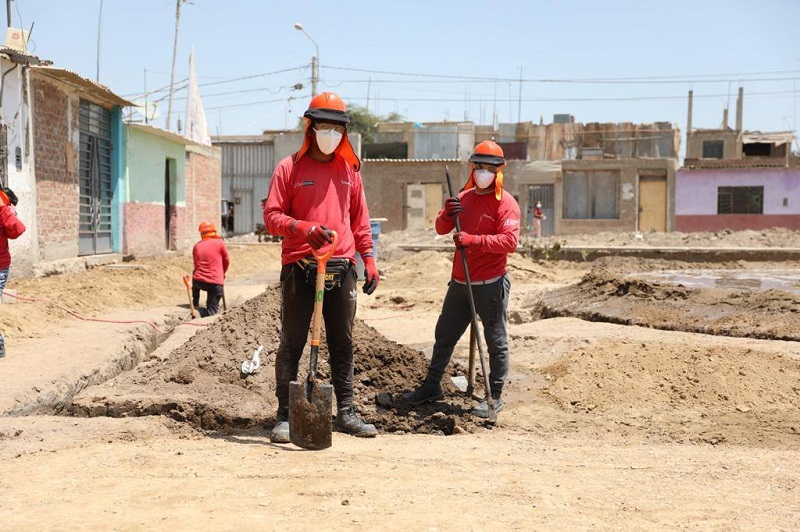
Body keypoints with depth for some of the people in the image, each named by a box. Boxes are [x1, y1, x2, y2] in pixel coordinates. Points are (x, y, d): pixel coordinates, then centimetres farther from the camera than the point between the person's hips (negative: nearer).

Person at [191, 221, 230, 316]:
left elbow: (196, 265, 16)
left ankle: (195, 304, 42)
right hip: (215, 282, -4)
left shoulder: (197, 246, 9)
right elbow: (227, 261, 6)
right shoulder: (220, 243, -1)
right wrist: (222, 273, 24)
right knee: (212, 310, 4)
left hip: (199, 281, 4)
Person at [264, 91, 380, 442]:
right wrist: (305, 229, -19)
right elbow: (272, 216, -3)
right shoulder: (289, 168, 2)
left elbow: (359, 220, 19)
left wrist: (369, 259, 11)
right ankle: (285, 417, 6)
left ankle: (346, 413, 17)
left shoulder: (349, 170, 15)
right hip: (299, 268, -4)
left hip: (341, 268, 4)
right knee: (292, 343, 0)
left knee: (342, 344, 9)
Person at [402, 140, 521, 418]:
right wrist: (447, 214, -10)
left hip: (491, 285, -7)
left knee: (496, 341, 2)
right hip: (460, 282, 7)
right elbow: (441, 229, 12)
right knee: (444, 335, 15)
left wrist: (474, 239, -29)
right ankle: (431, 386, 28)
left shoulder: (506, 203, -9)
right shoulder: (464, 197, 12)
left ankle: (494, 397, 11)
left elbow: (510, 241, -22)